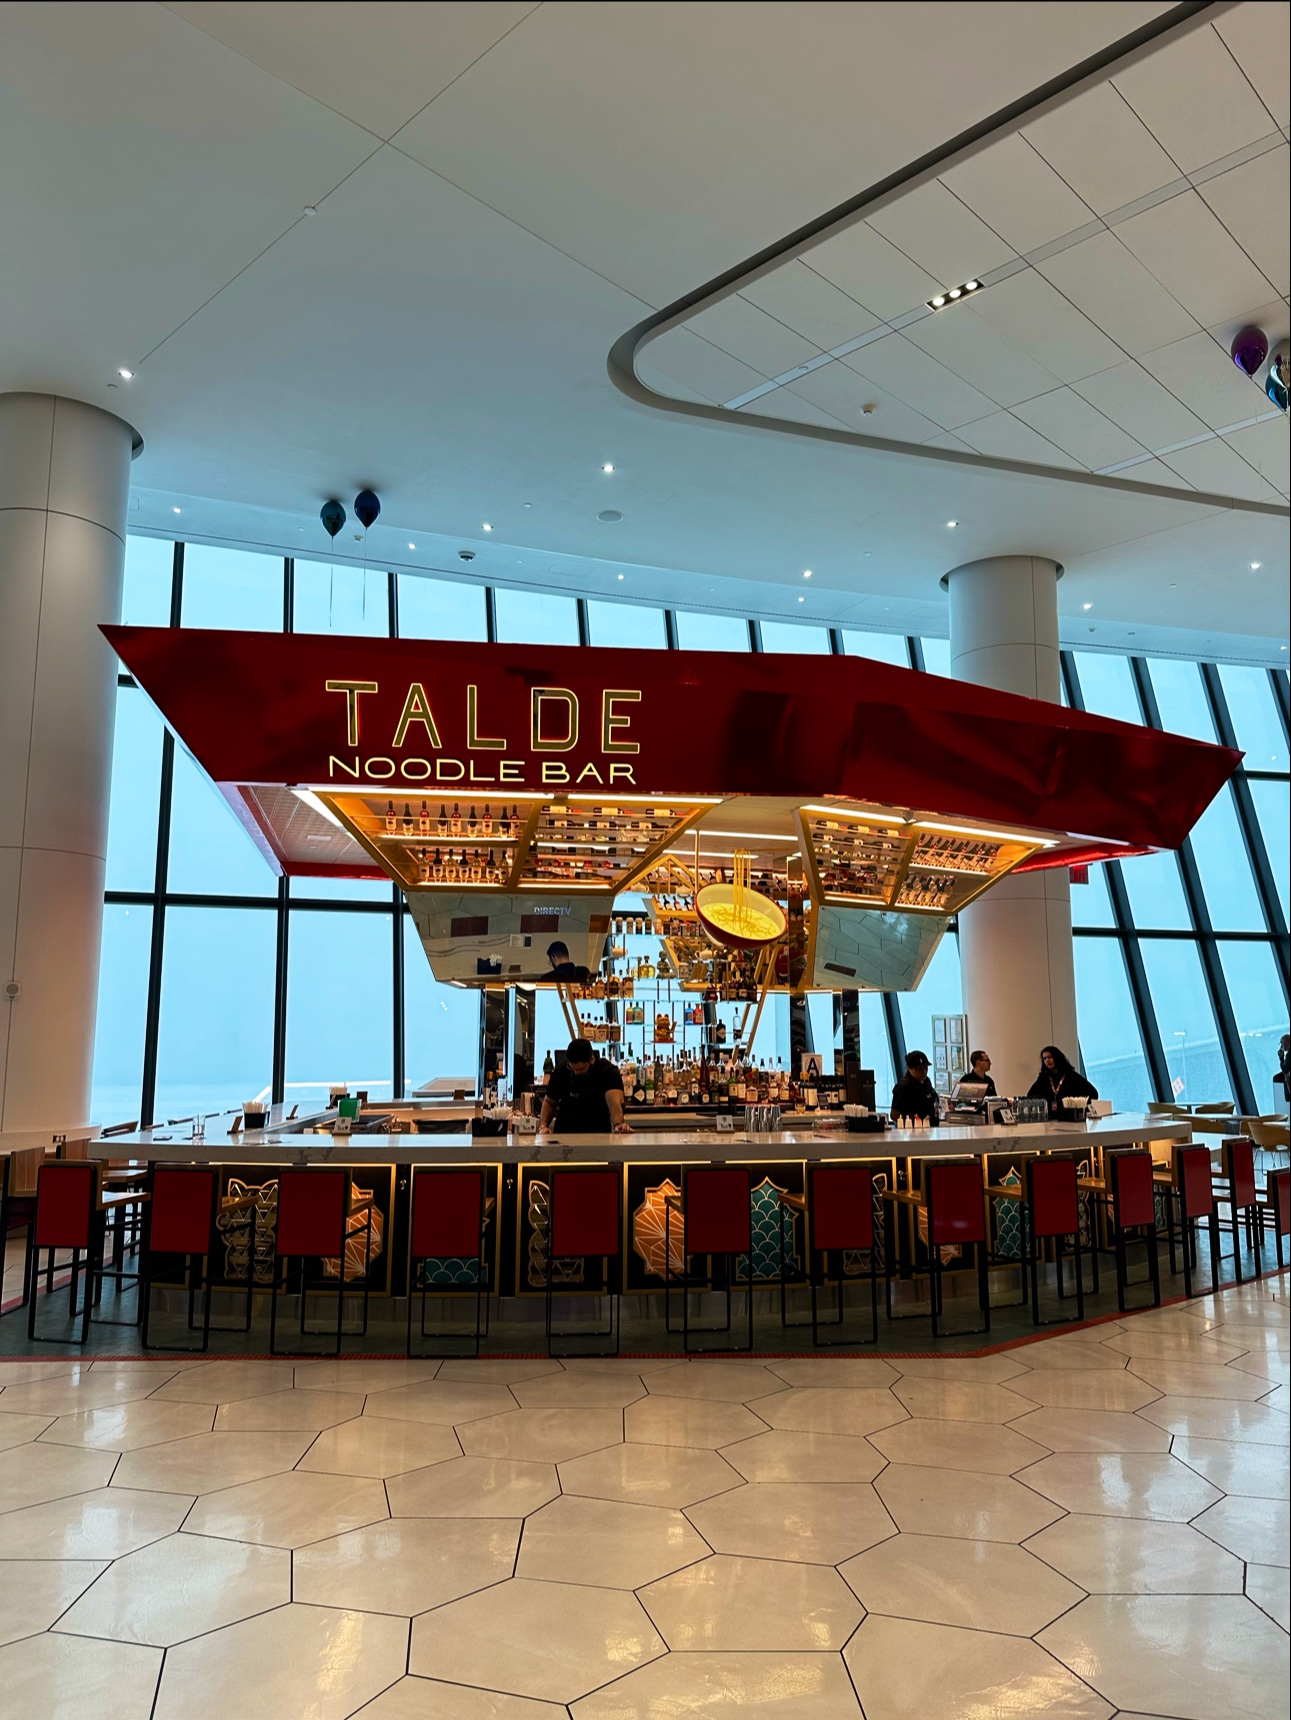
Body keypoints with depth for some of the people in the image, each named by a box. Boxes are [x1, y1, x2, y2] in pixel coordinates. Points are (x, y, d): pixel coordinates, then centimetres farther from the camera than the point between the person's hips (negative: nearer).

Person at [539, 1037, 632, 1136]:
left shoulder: (609, 1071, -13)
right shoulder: (560, 1072, -3)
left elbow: (614, 1102, -30)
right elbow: (549, 1102, 11)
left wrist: (618, 1125, -50)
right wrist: (543, 1126, -8)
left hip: (599, 1136, -3)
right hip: (564, 1135, 3)